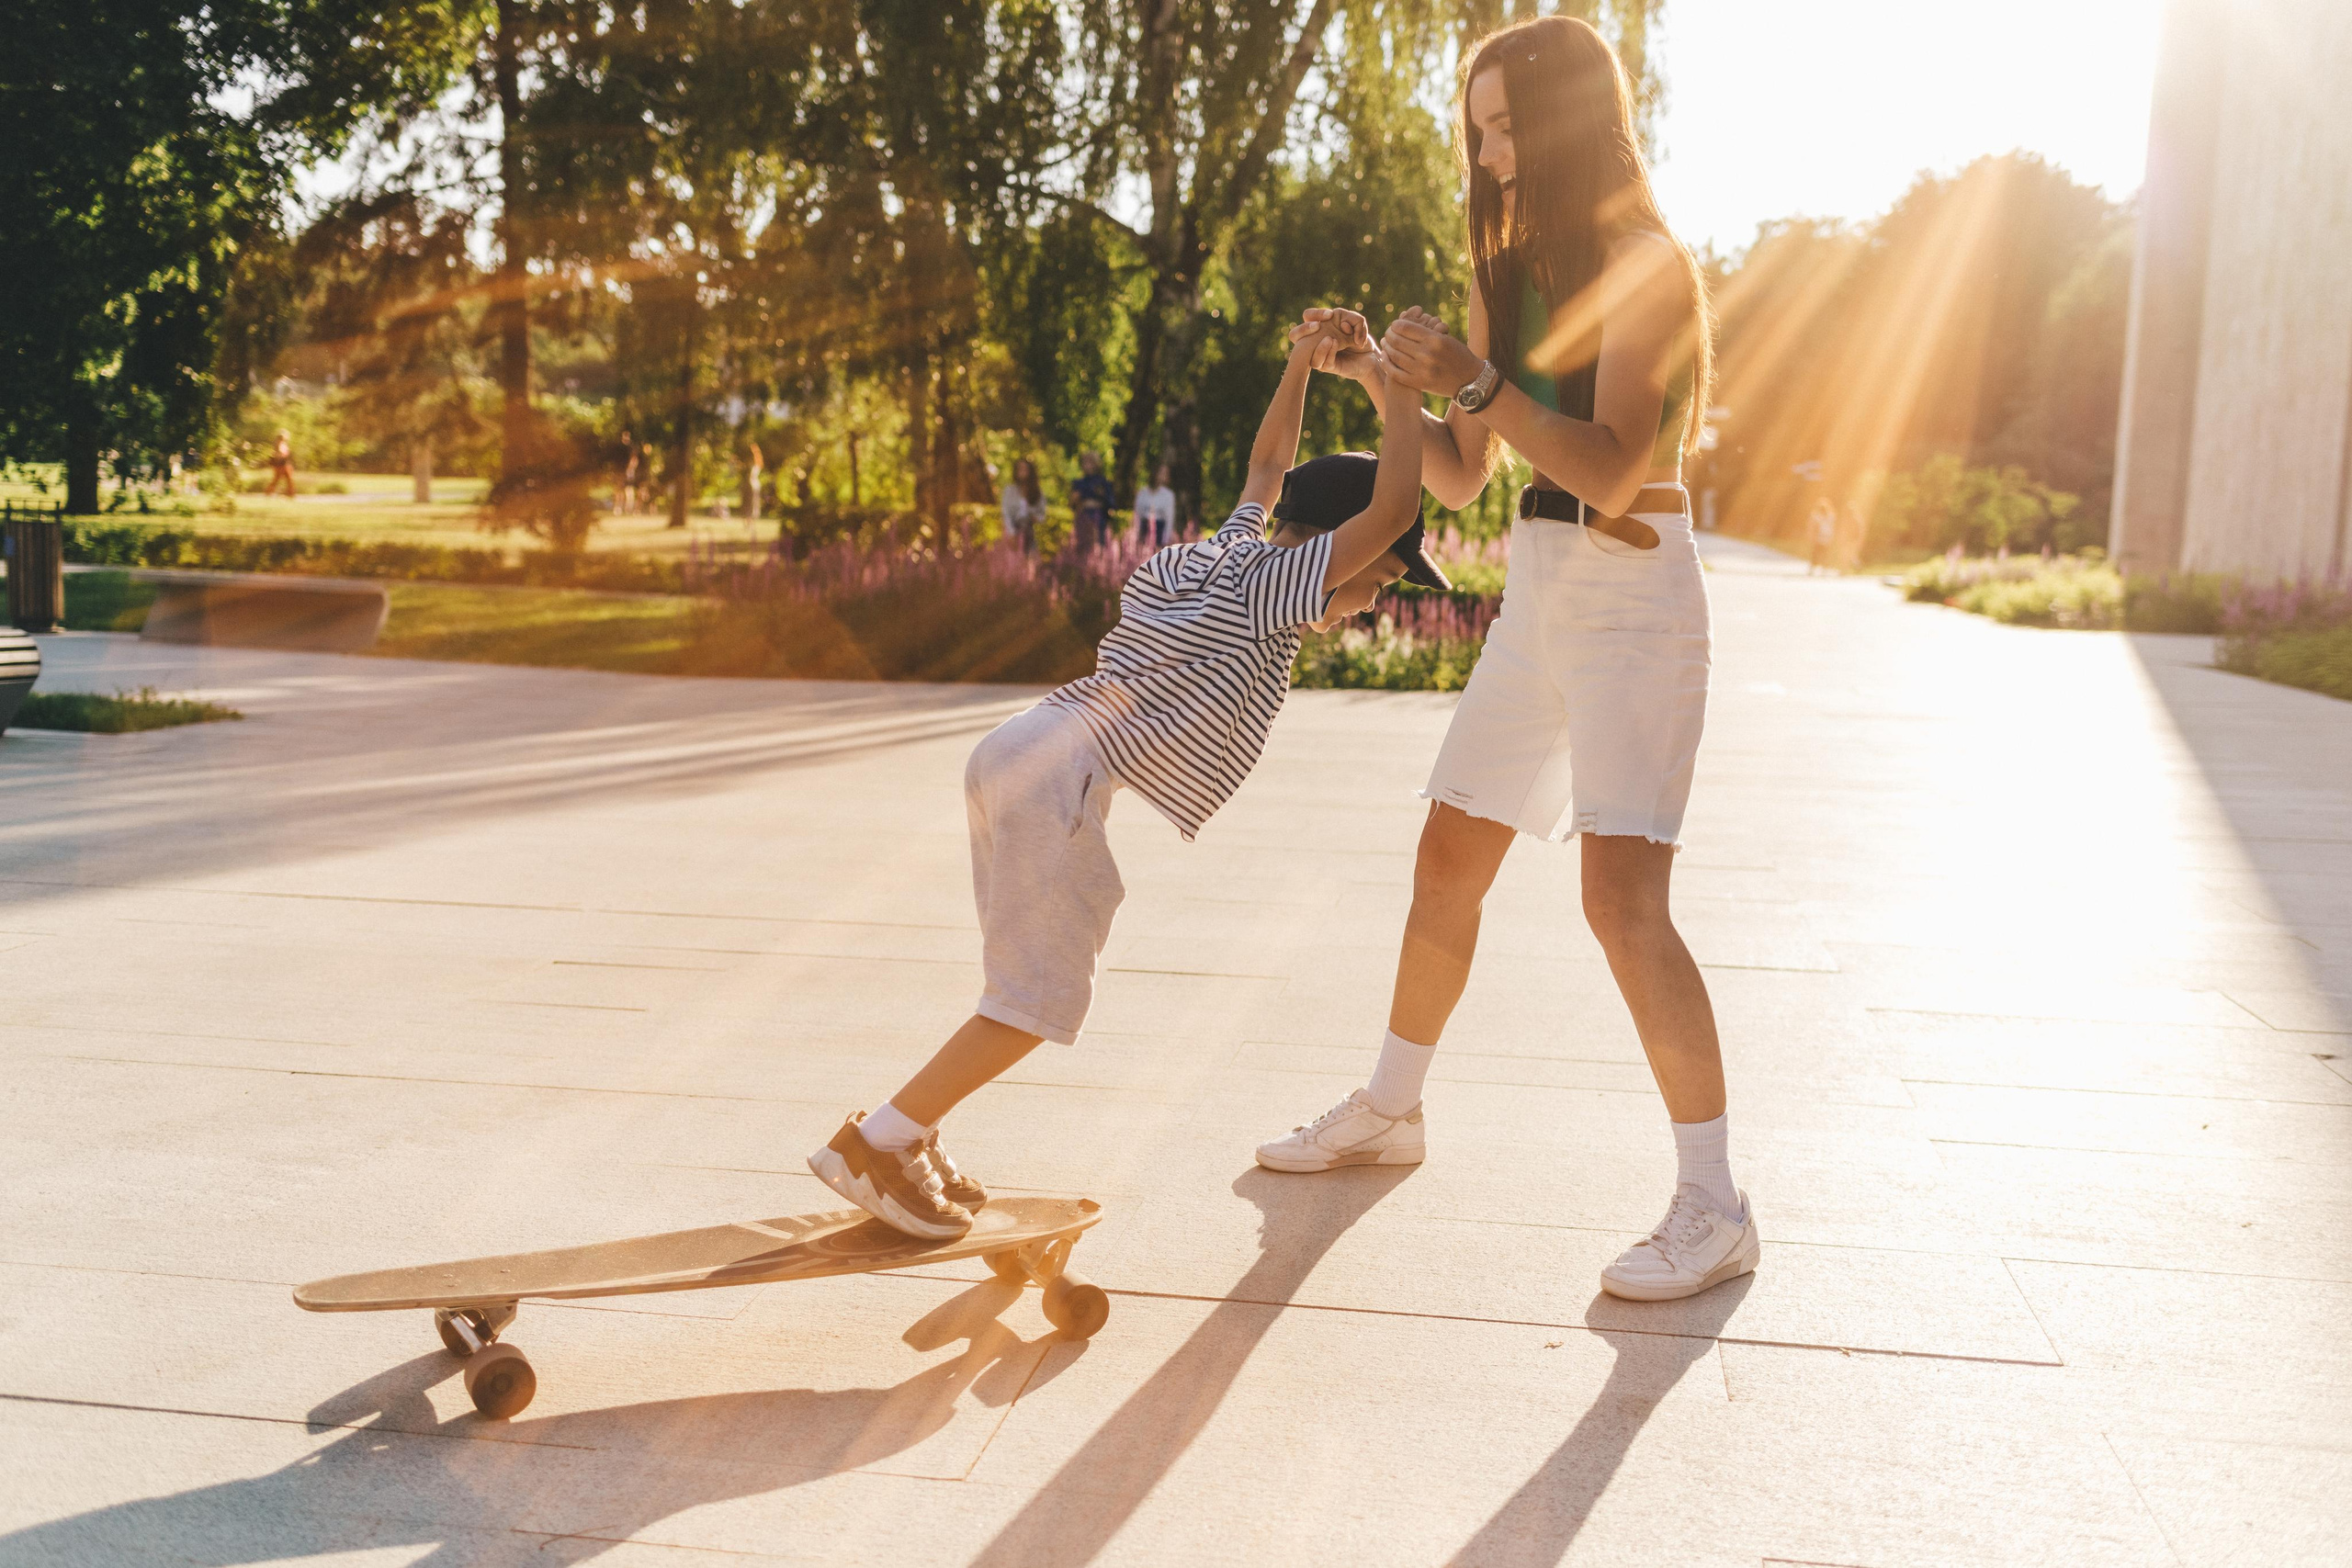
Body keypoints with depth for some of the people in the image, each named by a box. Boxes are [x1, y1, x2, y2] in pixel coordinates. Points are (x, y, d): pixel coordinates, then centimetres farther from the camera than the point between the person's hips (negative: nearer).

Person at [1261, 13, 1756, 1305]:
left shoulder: (1649, 267, -10)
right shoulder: (1508, 277, 11)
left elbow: (1611, 472, -21)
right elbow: (1459, 479, 11)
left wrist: (1473, 377, -24)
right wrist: (1382, 378, -1)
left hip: (1634, 596, -8)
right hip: (1536, 593, 8)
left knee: (1621, 895, -16)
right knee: (1446, 867, 14)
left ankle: (1713, 1207, -8)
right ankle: (1390, 1112, 32)